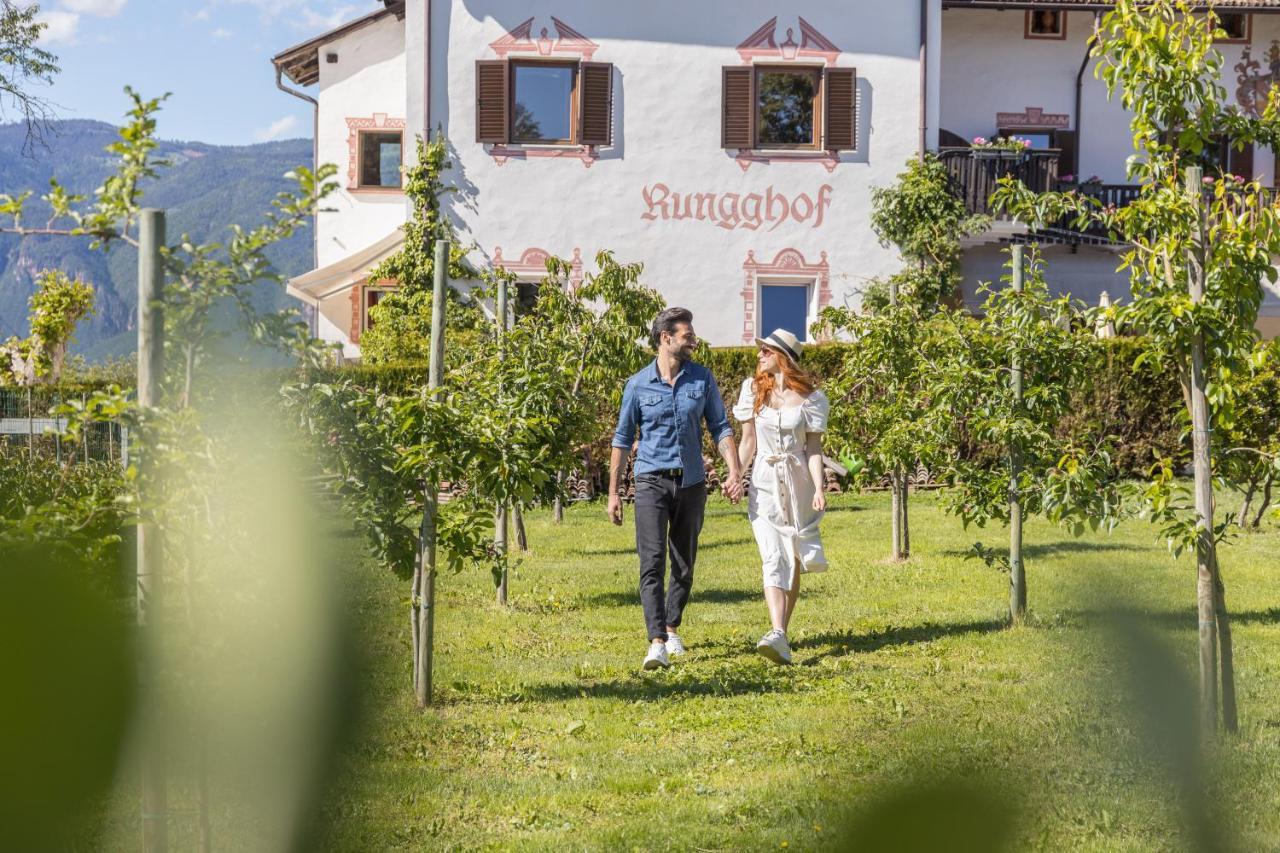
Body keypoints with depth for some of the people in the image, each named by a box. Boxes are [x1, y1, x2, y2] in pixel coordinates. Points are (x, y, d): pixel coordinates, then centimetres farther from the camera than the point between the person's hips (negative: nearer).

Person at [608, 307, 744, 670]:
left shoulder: (702, 378, 5)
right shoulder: (638, 385, 0)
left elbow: (720, 427, 7)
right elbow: (623, 438, 7)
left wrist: (735, 471, -7)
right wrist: (613, 492, 6)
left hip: (691, 483, 3)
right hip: (652, 480, -3)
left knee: (684, 564, 11)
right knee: (652, 561, -14)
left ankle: (671, 627, 31)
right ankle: (656, 643, -20)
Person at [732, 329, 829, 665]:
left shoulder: (808, 397, -1)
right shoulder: (754, 390, 5)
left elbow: (813, 448, -2)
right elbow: (748, 441, 9)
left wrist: (819, 488, -13)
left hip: (798, 483, -1)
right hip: (764, 484, 1)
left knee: (793, 562, 6)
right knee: (773, 559, -14)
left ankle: (782, 632, 17)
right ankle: (778, 637, -26)